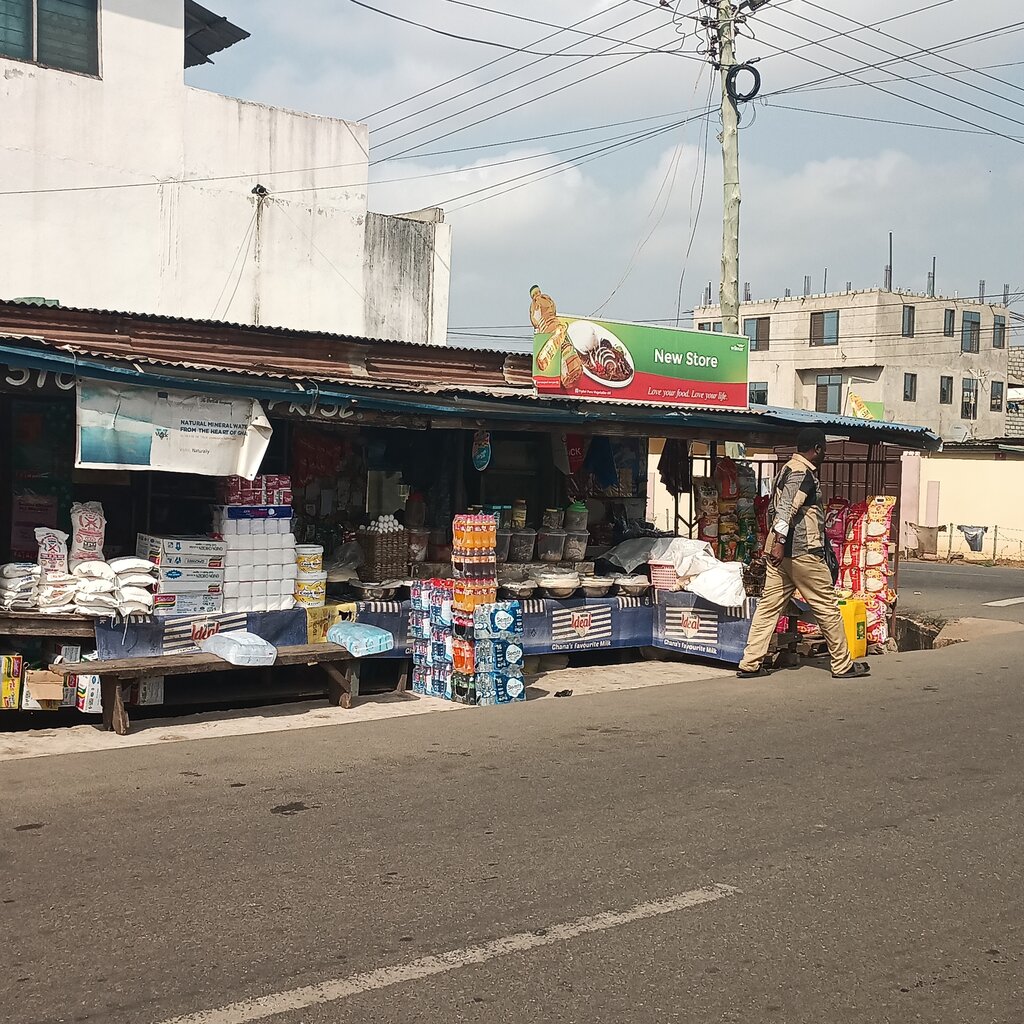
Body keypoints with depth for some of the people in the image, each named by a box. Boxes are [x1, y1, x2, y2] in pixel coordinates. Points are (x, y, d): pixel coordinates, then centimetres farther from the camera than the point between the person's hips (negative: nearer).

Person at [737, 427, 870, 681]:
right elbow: (786, 508, -23)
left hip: (780, 552, 9)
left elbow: (772, 508, 24)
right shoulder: (803, 473, -12)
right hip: (803, 551, -9)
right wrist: (780, 542, -28)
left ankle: (750, 663, 2)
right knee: (827, 607, 2)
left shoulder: (787, 469, 18)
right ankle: (843, 665, 11)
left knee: (769, 606, 6)